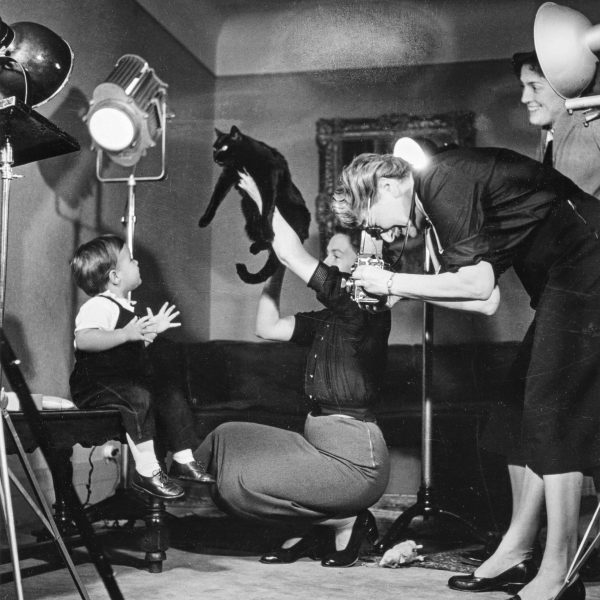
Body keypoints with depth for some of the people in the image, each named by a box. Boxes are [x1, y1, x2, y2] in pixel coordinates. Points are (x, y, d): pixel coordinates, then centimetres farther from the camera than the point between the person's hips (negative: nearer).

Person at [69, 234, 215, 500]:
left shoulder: (123, 306, 17)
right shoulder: (98, 306, -18)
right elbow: (84, 339, -38)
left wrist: (153, 329, 27)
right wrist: (126, 333, -46)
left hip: (125, 380, 11)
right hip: (94, 386, -11)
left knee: (171, 396, 9)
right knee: (139, 397, -34)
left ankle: (183, 460, 18)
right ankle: (147, 471, -31)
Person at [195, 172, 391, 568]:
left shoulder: (364, 308, -13)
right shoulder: (329, 319, 13)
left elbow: (292, 253, -17)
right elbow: (268, 327, 13)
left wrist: (261, 197, -8)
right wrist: (276, 269, 11)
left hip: (354, 460, -9)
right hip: (319, 443, 9)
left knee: (241, 480, -14)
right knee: (228, 440, 8)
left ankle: (345, 523, 0)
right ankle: (314, 530, 7)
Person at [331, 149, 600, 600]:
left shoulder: (444, 182, -16)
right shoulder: (438, 198, 13)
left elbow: (478, 284, -21)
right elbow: (486, 300, 10)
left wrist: (393, 282, -11)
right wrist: (404, 291, 3)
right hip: (561, 283, 10)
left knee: (551, 415, -9)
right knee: (530, 409, 10)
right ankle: (517, 554, 17)